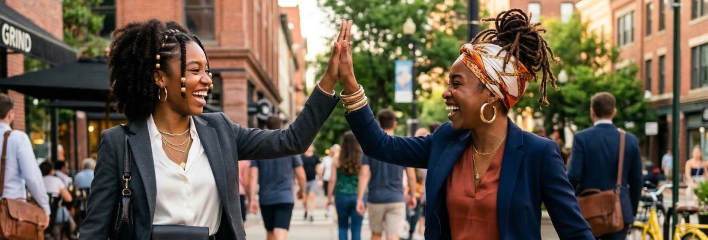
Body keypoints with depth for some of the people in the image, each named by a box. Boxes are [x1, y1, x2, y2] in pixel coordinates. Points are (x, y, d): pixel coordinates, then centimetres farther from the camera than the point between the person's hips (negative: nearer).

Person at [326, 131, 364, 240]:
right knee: (356, 229, 4)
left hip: (342, 196, 1)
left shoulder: (338, 160, -3)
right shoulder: (362, 159, -5)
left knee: (343, 227, 18)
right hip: (358, 196, -1)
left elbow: (333, 180, -1)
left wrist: (329, 197, 9)